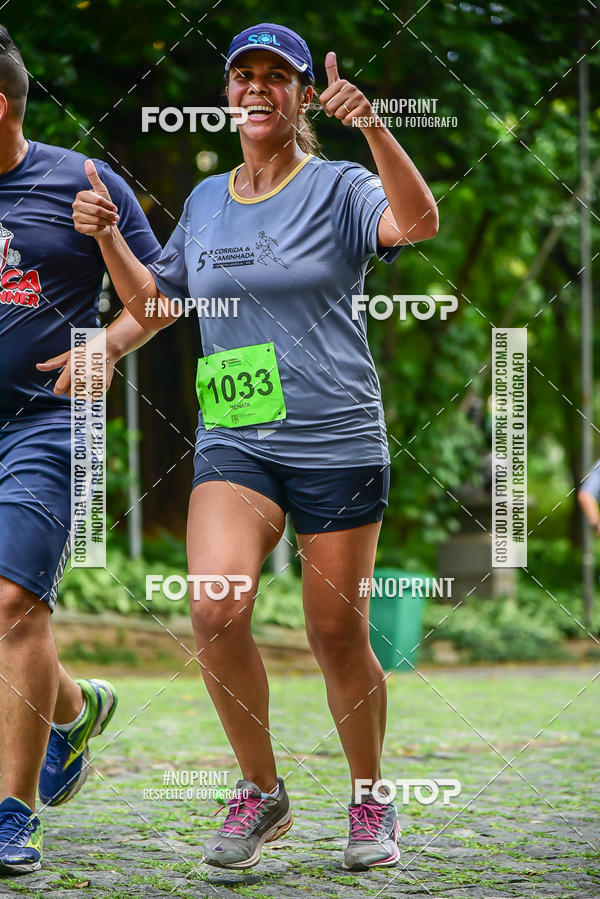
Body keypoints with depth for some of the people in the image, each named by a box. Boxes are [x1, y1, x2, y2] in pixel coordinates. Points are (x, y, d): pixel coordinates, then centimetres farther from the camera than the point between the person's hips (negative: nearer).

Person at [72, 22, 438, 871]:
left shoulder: (338, 188, -2)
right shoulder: (206, 200, 13)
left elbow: (418, 221, -24)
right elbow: (152, 303, 23)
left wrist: (373, 128, -37)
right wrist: (106, 235, 8)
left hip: (338, 444, -3)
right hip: (233, 444, 3)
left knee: (337, 635, 3)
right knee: (215, 609, -19)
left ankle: (371, 800, 25)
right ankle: (261, 789, 0)